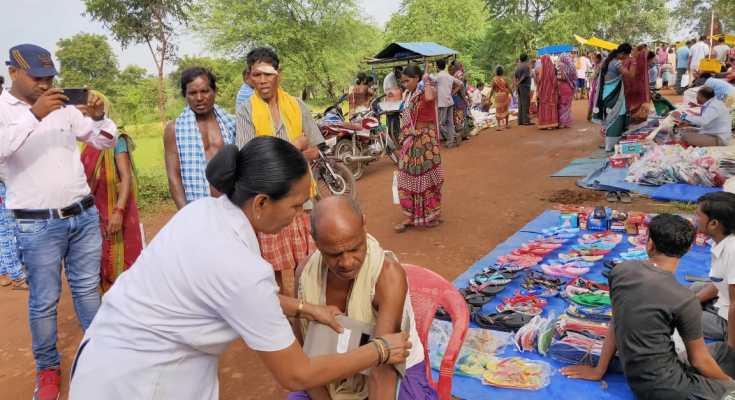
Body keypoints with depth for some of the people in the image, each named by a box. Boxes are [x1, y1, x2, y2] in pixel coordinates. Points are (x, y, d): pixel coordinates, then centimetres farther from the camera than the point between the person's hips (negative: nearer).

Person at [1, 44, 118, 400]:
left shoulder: (65, 106, 5)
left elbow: (105, 141, 8)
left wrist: (99, 116, -12)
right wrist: (34, 114, -30)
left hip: (85, 215, 3)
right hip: (38, 225, -3)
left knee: (88, 288, 15)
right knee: (44, 301, 7)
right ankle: (47, 368, 25)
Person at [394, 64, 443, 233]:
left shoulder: (428, 90, -12)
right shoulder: (407, 95, 10)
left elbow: (430, 98, -39)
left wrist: (427, 81, -22)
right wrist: (404, 141, 15)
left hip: (425, 139, -7)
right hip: (410, 141, 7)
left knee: (427, 176, 3)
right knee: (408, 177, 8)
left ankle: (432, 214, 18)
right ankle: (410, 216, 17)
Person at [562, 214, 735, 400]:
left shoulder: (620, 271, -4)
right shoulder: (684, 300, -20)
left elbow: (616, 323, 7)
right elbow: (699, 361, -7)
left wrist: (599, 371, 14)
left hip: (637, 378, 7)